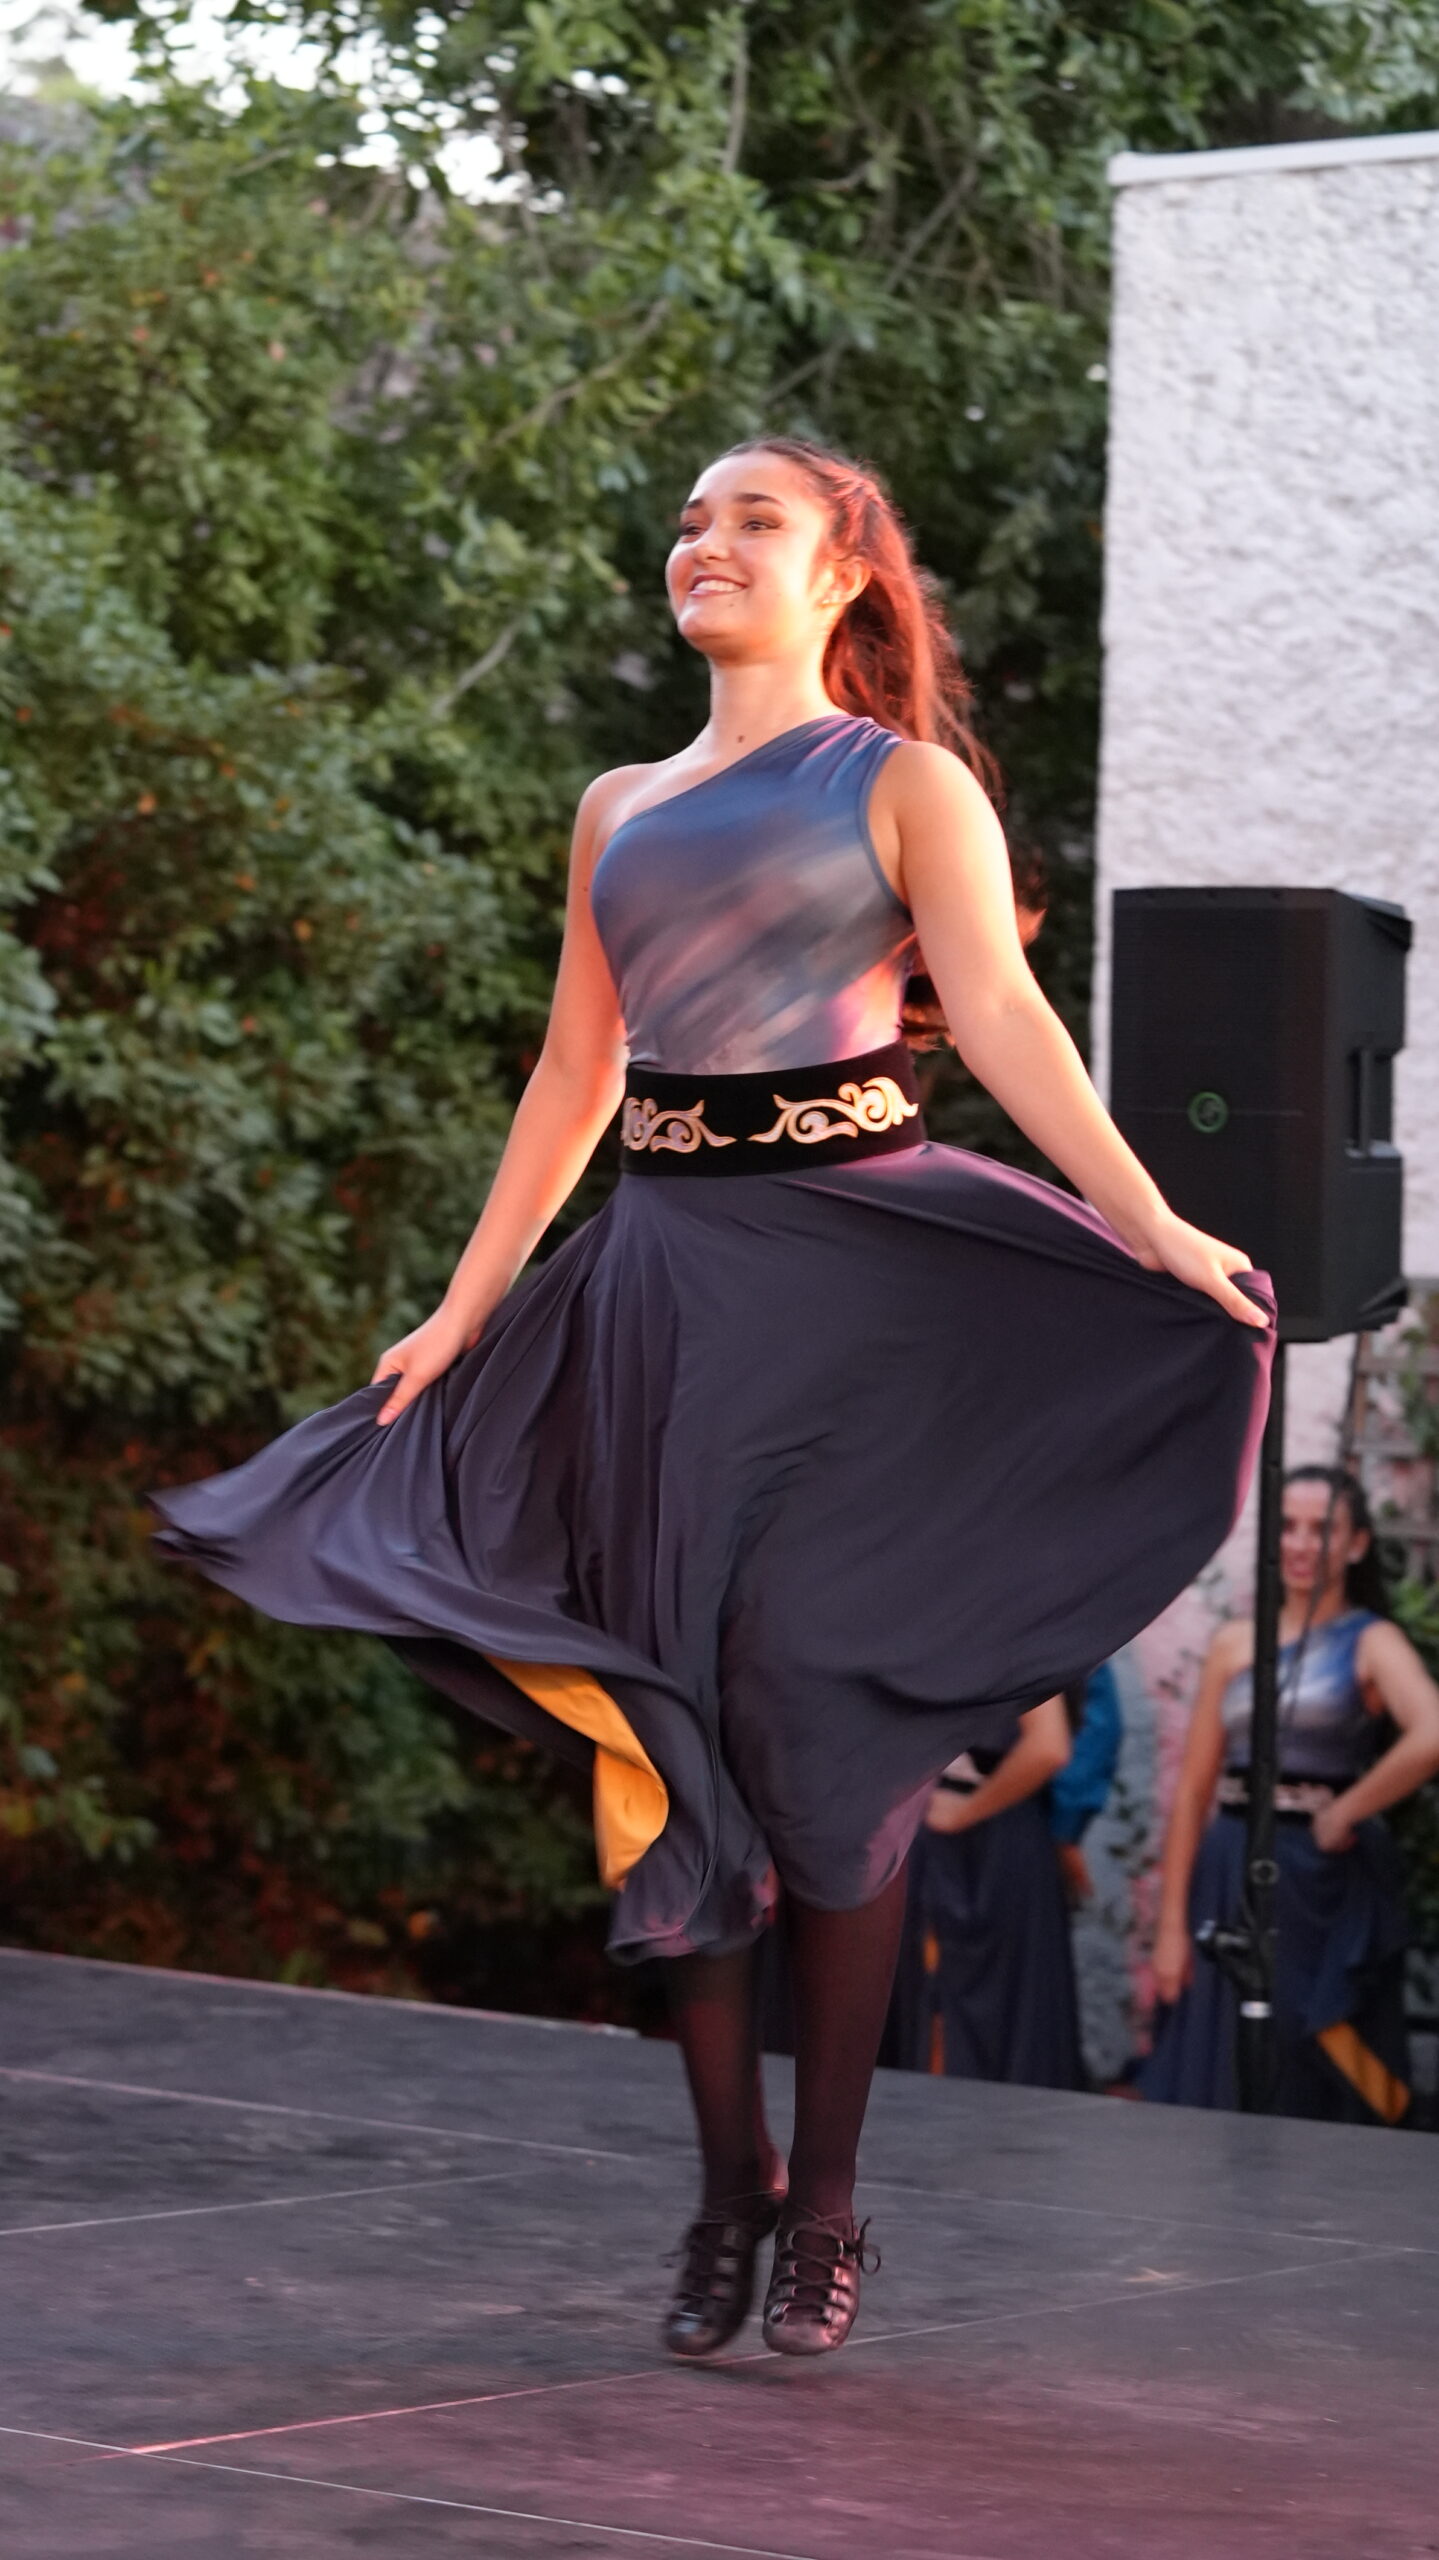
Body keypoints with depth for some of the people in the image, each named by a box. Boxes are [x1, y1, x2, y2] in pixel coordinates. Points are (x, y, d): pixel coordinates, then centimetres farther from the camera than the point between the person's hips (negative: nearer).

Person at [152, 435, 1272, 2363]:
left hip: (852, 1262, -5)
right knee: (678, 1718, 2)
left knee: (828, 1714, -5)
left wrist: (1152, 1230, -21)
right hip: (667, 1270, 5)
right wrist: (464, 1309, 16)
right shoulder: (621, 810, 16)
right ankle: (728, 2186, 10)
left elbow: (1002, 1017, -9)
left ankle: (825, 2202, 2)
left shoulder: (901, 783, 2)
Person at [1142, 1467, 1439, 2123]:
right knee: (1213, 2084, 2)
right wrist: (1172, 1925, 0)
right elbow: (1192, 1791, 6)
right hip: (1231, 1878, 4)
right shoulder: (1236, 1643, 10)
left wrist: (1341, 1816, -13)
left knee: (1311, 2092, 0)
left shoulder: (1371, 1642, -1)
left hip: (1325, 1888, -3)